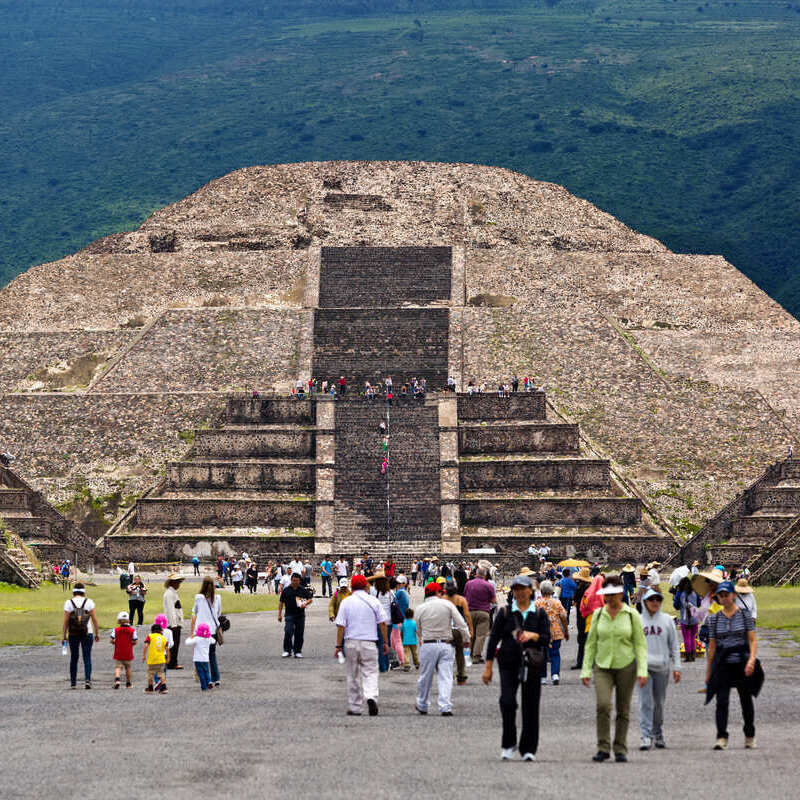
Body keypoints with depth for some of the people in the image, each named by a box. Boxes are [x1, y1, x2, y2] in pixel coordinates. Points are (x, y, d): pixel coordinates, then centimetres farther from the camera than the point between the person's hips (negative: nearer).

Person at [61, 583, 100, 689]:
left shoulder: (69, 603, -2)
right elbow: (94, 619, -3)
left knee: (74, 657, 12)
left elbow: (66, 621, -4)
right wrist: (97, 633, 5)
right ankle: (88, 679, -14)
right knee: (87, 657, 2)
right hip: (87, 633, -1)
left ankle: (73, 682, 15)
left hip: (73, 634, 1)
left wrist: (63, 635, 1)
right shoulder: (89, 602, -1)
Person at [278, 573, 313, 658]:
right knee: (288, 632, -13)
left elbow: (310, 599, 11)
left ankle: (298, 651, 14)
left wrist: (305, 603, -10)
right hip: (289, 615, -1)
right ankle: (287, 651, -4)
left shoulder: (303, 590, 7)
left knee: (299, 634, 4)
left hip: (300, 615, 2)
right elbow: (281, 602, 9)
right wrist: (279, 614, 4)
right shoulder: (286, 590, 5)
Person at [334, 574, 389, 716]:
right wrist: (385, 642, 9)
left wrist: (338, 646, 0)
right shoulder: (374, 601, 1)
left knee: (353, 676, 10)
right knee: (370, 673, 0)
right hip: (369, 642, -1)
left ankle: (355, 708, 13)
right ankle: (371, 697, -27)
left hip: (351, 642, 1)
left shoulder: (346, 602, 0)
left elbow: (341, 626, -4)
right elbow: (382, 623, 1)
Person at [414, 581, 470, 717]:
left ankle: (422, 706, 25)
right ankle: (445, 707, -10)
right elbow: (461, 623, -4)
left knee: (425, 677, 12)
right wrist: (466, 639, 7)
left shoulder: (421, 609, 2)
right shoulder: (447, 605, -1)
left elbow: (418, 630, 12)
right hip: (446, 645, -1)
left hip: (428, 645, 1)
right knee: (445, 677, -1)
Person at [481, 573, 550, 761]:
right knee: (507, 701, -15)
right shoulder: (505, 612, 4)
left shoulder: (539, 614, 6)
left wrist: (533, 636, -21)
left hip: (532, 665, 1)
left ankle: (528, 749, 13)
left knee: (531, 707, 2)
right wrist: (488, 667, 0)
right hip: (509, 663, -1)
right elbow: (493, 639, 3)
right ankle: (508, 744, 2)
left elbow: (547, 639, 0)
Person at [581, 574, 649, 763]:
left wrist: (642, 671, -9)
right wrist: (586, 670, 4)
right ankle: (603, 748, -12)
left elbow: (640, 645, 0)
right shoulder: (598, 614, 5)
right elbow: (591, 643, 9)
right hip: (602, 667, 1)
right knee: (603, 704, -18)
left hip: (626, 666, -1)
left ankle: (620, 749, 15)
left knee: (623, 710, 3)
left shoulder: (632, 615, -1)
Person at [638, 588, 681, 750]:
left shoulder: (667, 620, 6)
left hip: (662, 667, 1)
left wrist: (676, 666, 2)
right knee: (645, 702, -9)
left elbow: (674, 645, 8)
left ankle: (658, 734, 22)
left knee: (659, 703, 8)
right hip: (643, 666, -1)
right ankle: (646, 736, -11)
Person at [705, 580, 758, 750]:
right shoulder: (714, 618, 6)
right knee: (722, 701, -10)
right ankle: (721, 738, -12)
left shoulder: (745, 614, 1)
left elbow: (753, 641, -2)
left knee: (746, 701, 8)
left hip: (742, 664, -1)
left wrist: (751, 660, -18)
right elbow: (712, 647, 9)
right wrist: (708, 672, 9)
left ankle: (750, 737, 24)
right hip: (723, 665, 1)